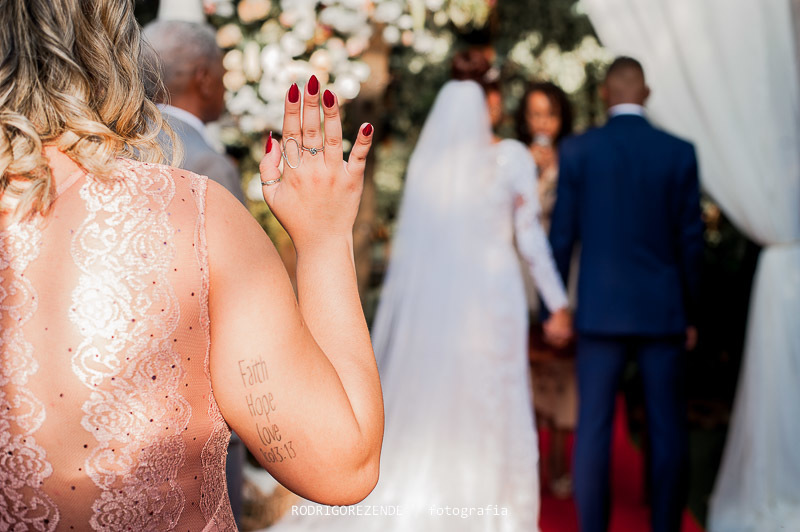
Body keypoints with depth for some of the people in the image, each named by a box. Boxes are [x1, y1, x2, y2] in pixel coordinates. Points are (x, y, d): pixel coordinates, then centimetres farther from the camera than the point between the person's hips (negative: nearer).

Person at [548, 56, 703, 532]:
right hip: (663, 309, 0)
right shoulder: (680, 152, 1)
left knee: (594, 426, 4)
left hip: (601, 309, 0)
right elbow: (691, 239, 1)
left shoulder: (577, 151, -1)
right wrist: (691, 313, 10)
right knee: (668, 429, 7)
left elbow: (563, 236, -1)